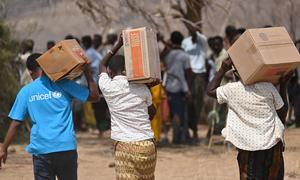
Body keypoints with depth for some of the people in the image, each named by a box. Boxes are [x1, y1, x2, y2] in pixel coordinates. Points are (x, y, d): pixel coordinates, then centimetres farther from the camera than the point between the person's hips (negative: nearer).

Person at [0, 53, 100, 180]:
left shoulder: (26, 91, 3)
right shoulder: (63, 85, 1)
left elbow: (15, 124, 2)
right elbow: (94, 96, 4)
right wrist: (87, 72, 12)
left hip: (41, 150, 0)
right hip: (66, 148, 0)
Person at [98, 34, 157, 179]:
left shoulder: (107, 87, -2)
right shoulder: (141, 88, 1)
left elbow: (102, 65, 19)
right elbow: (152, 113, 16)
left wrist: (118, 45, 21)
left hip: (124, 146, -3)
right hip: (147, 144, 3)